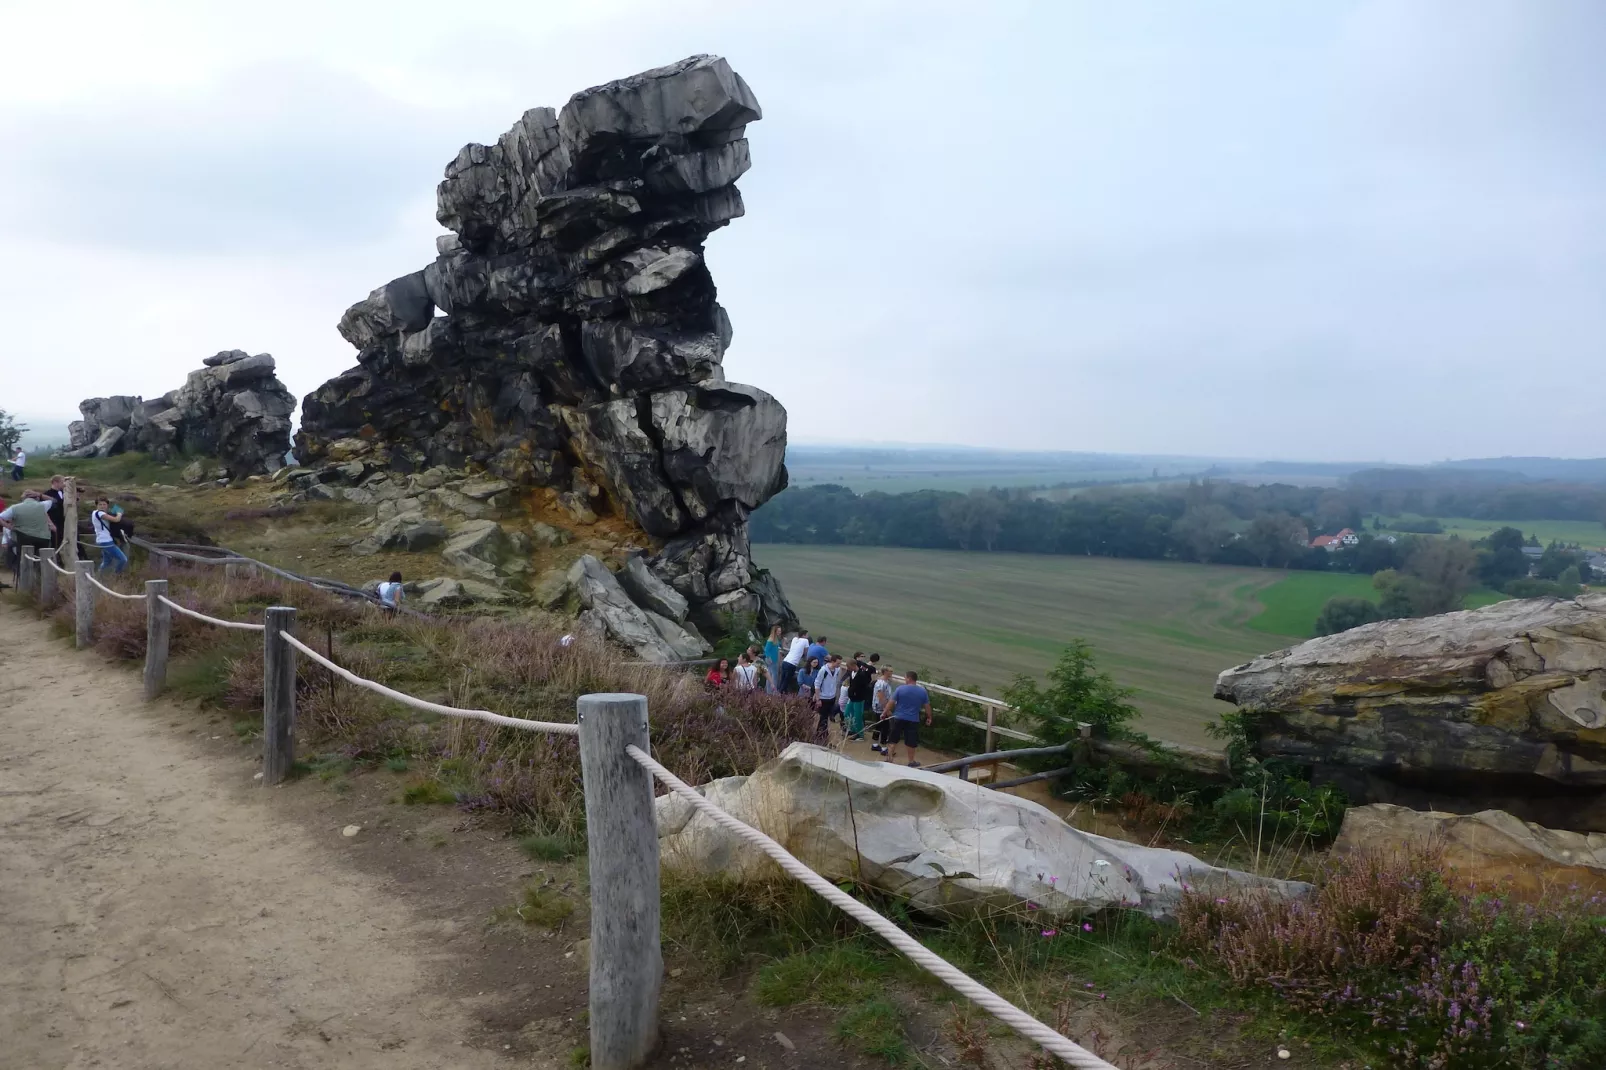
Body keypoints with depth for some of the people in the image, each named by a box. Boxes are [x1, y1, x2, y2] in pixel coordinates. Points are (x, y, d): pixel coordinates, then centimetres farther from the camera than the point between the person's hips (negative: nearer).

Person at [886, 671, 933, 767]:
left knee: (894, 739, 13)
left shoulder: (900, 688, -8)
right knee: (911, 741, 8)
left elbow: (891, 702, -6)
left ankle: (889, 757, 17)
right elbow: (927, 706, 4)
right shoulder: (922, 691, -2)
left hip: (898, 718, 0)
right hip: (913, 720, 0)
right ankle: (911, 761, 17)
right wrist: (929, 717, 18)